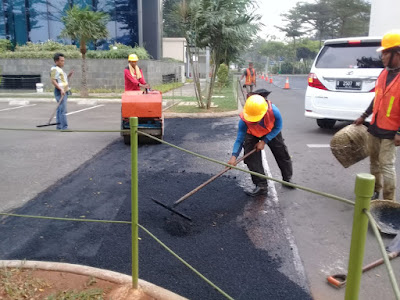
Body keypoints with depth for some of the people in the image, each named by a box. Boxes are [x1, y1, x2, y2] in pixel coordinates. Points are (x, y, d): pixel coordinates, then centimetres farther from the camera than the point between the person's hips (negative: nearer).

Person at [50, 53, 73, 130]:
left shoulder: (60, 69, 22)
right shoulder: (54, 69, -9)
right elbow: (53, 81, -18)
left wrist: (69, 75, 9)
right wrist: (61, 89, -25)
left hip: (64, 92, 10)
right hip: (60, 92, -10)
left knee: (60, 109, 12)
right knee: (63, 110, -13)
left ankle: (59, 125, 17)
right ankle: (64, 126, -14)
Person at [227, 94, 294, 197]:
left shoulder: (274, 111, -41)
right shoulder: (244, 120, -39)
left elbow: (278, 127, -21)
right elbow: (239, 139, -31)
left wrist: (264, 141, -25)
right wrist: (234, 156, -45)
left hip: (271, 133, 1)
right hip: (252, 134, 0)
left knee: (282, 153, 6)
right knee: (251, 158, -14)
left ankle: (287, 179, 30)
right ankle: (261, 186, -4)